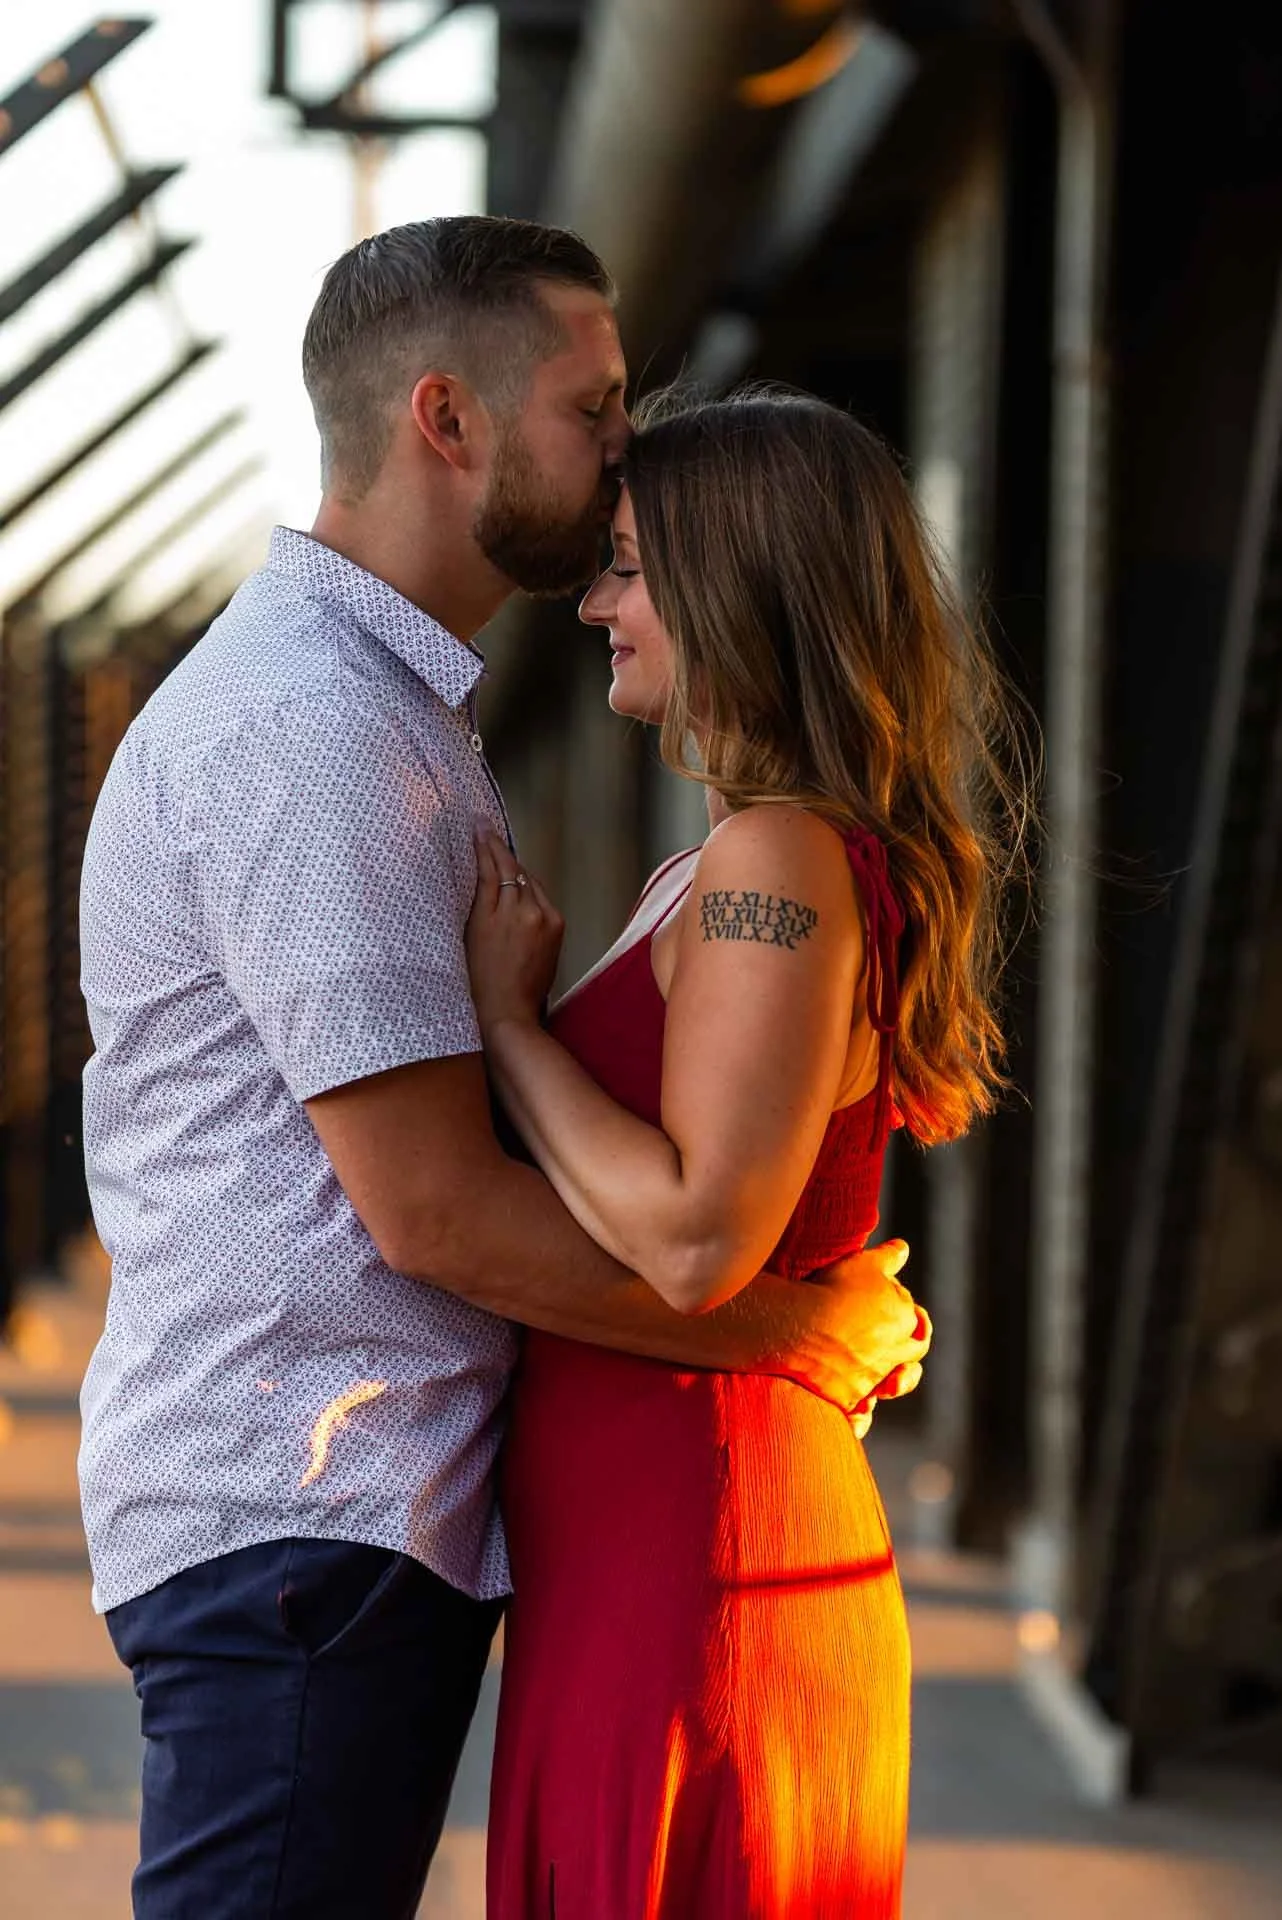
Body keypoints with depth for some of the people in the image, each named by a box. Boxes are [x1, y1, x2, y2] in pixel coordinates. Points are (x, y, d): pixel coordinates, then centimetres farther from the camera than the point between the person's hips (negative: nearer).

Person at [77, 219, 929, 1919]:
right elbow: (435, 1208, -20)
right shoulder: (306, 732, -16)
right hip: (300, 1522, -10)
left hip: (396, 1511, 10)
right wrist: (797, 1332, -9)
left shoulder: (395, 710, 19)